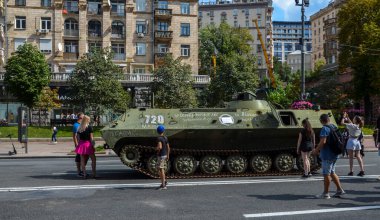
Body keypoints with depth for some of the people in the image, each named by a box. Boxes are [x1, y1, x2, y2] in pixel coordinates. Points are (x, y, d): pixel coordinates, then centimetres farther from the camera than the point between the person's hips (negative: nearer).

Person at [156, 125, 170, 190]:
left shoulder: (159, 138, -16)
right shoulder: (165, 138, 9)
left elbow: (160, 147, -30)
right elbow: (168, 147, 13)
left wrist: (157, 150, -9)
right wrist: (168, 155, 21)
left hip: (161, 156, -9)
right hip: (165, 155, 9)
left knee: (161, 170, -5)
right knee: (159, 169, 18)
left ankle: (163, 185, -5)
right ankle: (164, 181, 19)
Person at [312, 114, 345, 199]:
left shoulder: (325, 129, -17)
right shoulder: (334, 127, 11)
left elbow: (323, 142, -25)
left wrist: (316, 150, -12)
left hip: (327, 155, -9)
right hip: (334, 154, 9)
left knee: (326, 174, -1)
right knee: (332, 173, 19)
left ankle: (325, 193, 6)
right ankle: (339, 190, 21)